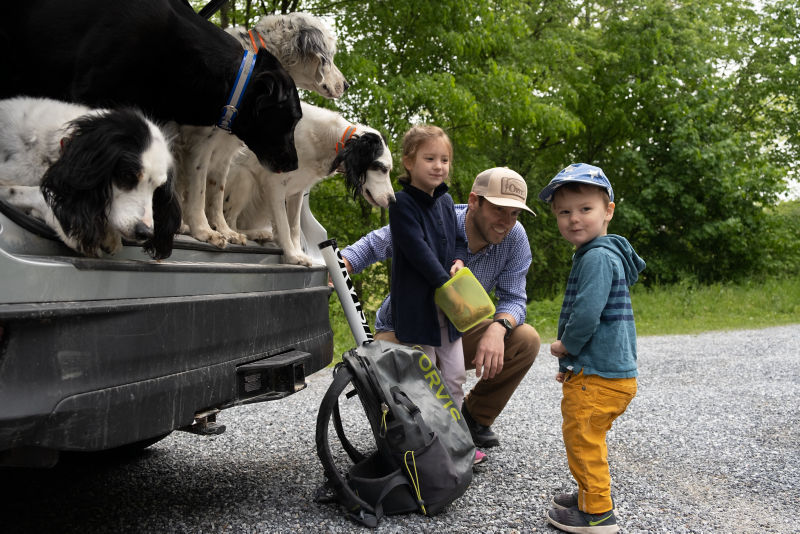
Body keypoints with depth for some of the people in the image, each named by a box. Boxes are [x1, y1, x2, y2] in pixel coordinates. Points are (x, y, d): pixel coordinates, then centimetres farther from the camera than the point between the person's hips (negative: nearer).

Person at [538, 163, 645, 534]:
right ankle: (593, 493, 40)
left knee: (583, 440, 2)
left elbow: (587, 314, -29)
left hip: (597, 378, -10)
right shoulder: (598, 255, 15)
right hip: (613, 371, 10)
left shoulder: (597, 257, -19)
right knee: (590, 440, 24)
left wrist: (565, 345, -11)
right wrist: (572, 361, 16)